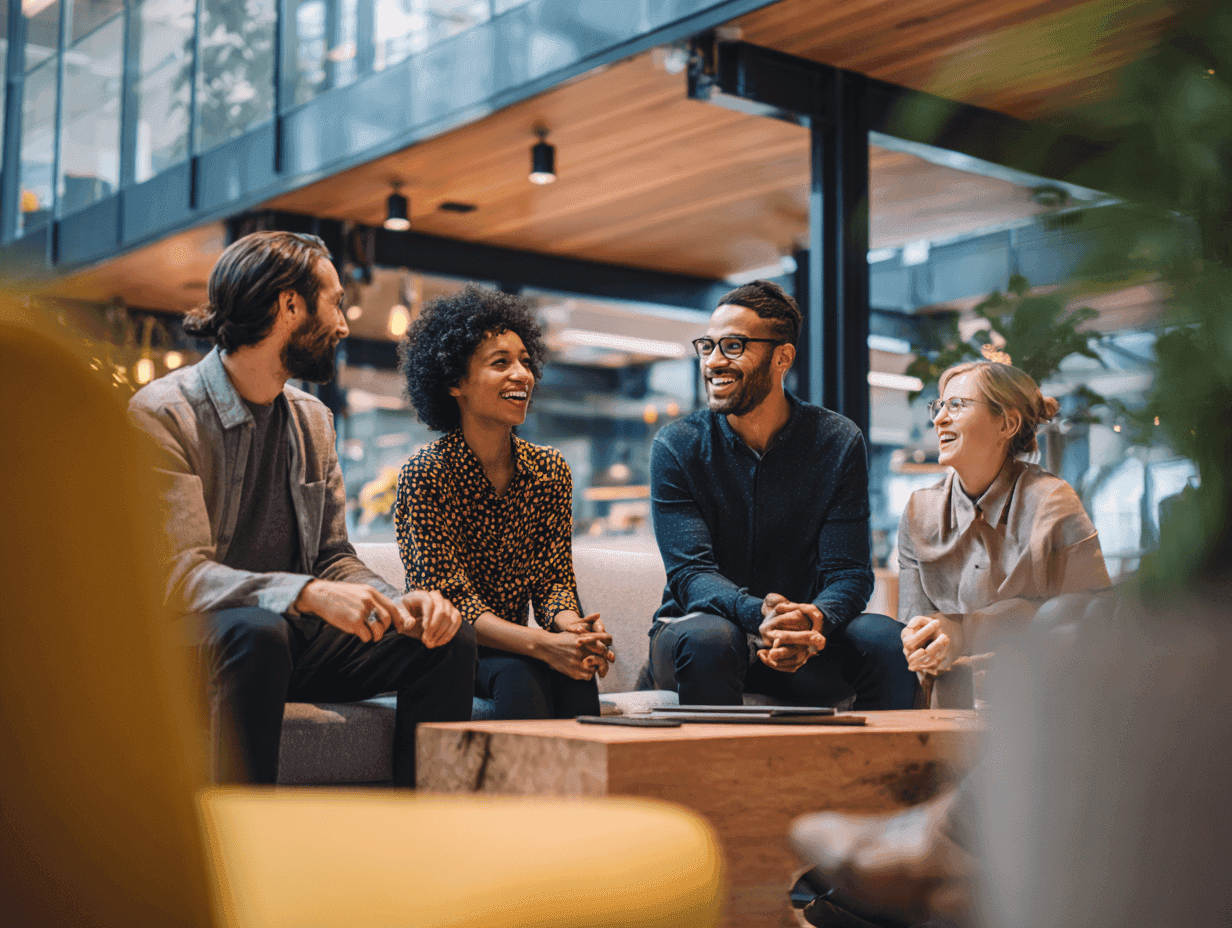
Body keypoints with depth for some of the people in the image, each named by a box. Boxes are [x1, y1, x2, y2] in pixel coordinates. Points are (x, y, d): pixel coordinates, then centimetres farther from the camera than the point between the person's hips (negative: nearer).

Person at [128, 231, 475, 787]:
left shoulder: (312, 418, 12)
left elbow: (332, 557, 10)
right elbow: (181, 573, -23)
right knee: (258, 631, -38)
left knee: (446, 638, -9)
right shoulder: (161, 414, -12)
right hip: (190, 645, -7)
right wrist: (308, 594, -38)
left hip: (295, 641, 7)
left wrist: (398, 603, -12)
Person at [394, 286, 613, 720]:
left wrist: (572, 627, -24)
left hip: (513, 647, 4)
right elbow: (451, 600, -18)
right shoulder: (424, 474, -12)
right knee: (519, 674, -33)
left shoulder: (550, 470, 3)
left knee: (575, 672, -28)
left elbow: (554, 582, 1)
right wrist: (541, 643, -34)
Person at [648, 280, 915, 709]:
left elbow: (848, 573, -8)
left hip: (803, 648, 1)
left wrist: (810, 621, -33)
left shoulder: (839, 443, -4)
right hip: (692, 625, -1)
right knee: (708, 638, -36)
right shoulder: (676, 446, -7)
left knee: (887, 640, -27)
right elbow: (690, 573, -15)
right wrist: (760, 615, -37)